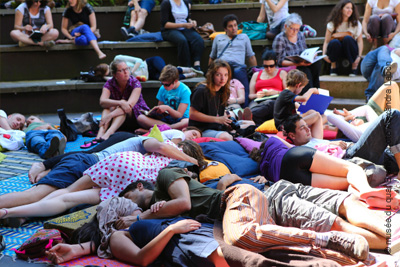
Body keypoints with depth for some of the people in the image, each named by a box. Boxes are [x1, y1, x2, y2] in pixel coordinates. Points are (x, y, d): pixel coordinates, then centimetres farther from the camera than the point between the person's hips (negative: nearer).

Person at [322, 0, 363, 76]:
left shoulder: (356, 23, 1)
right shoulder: (333, 23, -1)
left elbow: (360, 41, -4)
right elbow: (326, 41, -4)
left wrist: (359, 56, -19)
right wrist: (324, 54, -22)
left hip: (350, 50, 1)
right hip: (336, 50, 0)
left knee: (348, 38, -33)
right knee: (334, 42, -35)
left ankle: (354, 66, -16)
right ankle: (333, 66, -9)